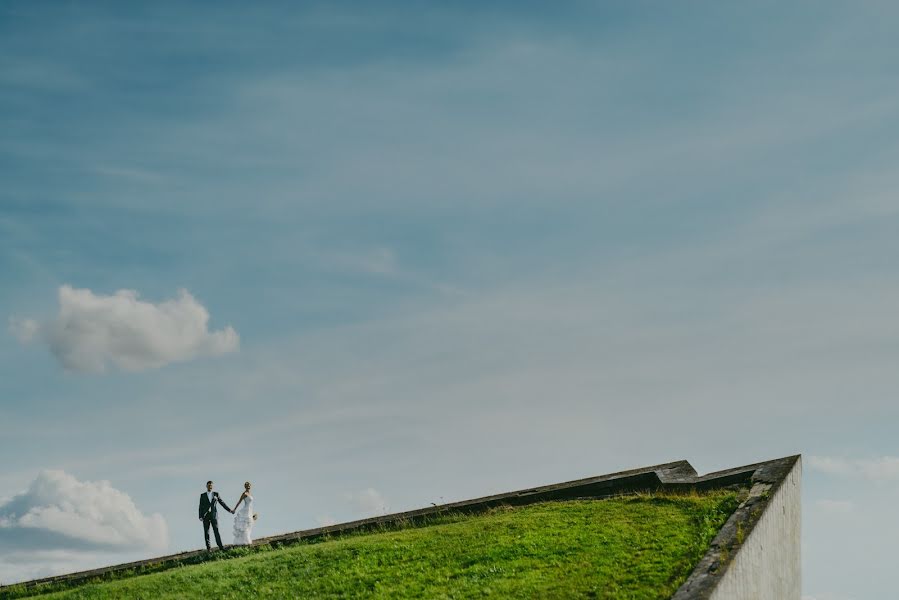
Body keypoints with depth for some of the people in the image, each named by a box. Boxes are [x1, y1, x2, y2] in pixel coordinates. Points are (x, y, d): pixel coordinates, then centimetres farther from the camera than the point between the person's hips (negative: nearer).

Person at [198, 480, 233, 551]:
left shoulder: (216, 494, 8)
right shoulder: (202, 495, 7)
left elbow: (222, 503, 10)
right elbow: (201, 507, 4)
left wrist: (229, 510, 6)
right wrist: (200, 517, -4)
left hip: (214, 515, 0)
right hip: (205, 516, 0)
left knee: (216, 531, -8)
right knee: (206, 532, 1)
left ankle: (220, 546, -11)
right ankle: (208, 548, 4)